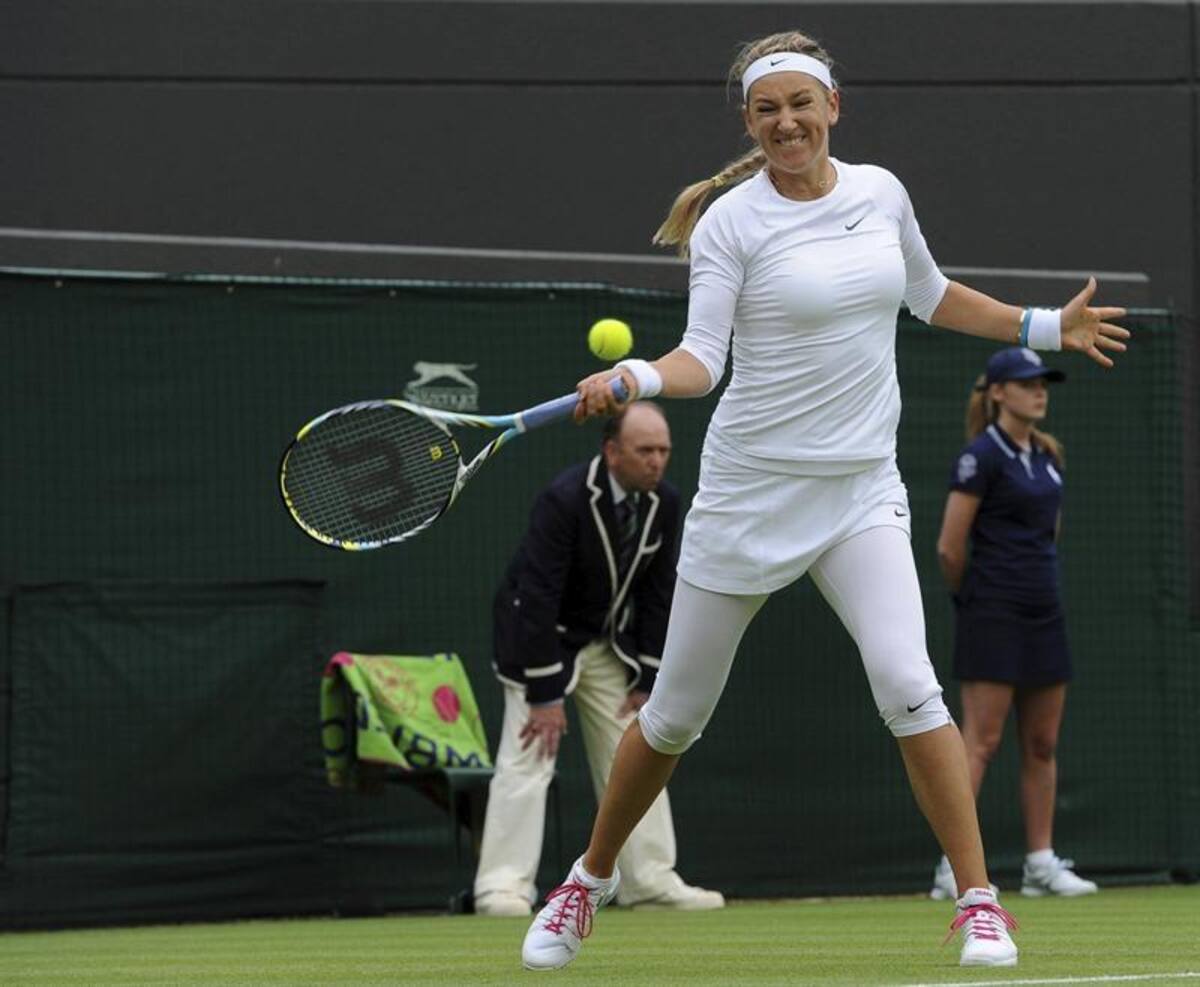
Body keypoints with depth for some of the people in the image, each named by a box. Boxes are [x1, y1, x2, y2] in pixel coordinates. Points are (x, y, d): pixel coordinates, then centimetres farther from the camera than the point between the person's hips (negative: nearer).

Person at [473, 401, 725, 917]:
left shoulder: (664, 502, -8)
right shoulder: (565, 500, -28)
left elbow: (658, 594, 1)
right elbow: (537, 598, -28)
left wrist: (646, 679, -2)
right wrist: (545, 695, -27)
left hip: (611, 639, 7)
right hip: (543, 634, -7)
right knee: (529, 754, -14)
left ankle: (651, 879, 10)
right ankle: (503, 886, -15)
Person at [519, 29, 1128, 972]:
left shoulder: (881, 193, 5)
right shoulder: (731, 222, -8)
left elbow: (931, 294, 24)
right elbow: (702, 358, -14)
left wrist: (1048, 326, 28)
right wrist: (634, 377, -34)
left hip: (863, 490, 2)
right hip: (750, 493, -2)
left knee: (908, 683, -19)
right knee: (675, 714, 7)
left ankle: (980, 903, -13)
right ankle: (588, 880, 29)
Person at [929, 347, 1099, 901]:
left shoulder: (1048, 456, 13)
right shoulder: (981, 456, -10)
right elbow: (950, 548, -11)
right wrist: (972, 595, 4)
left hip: (1043, 613, 8)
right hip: (994, 618, -8)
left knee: (1042, 744, 8)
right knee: (981, 741, -10)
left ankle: (1042, 864, 13)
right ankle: (954, 870, -10)